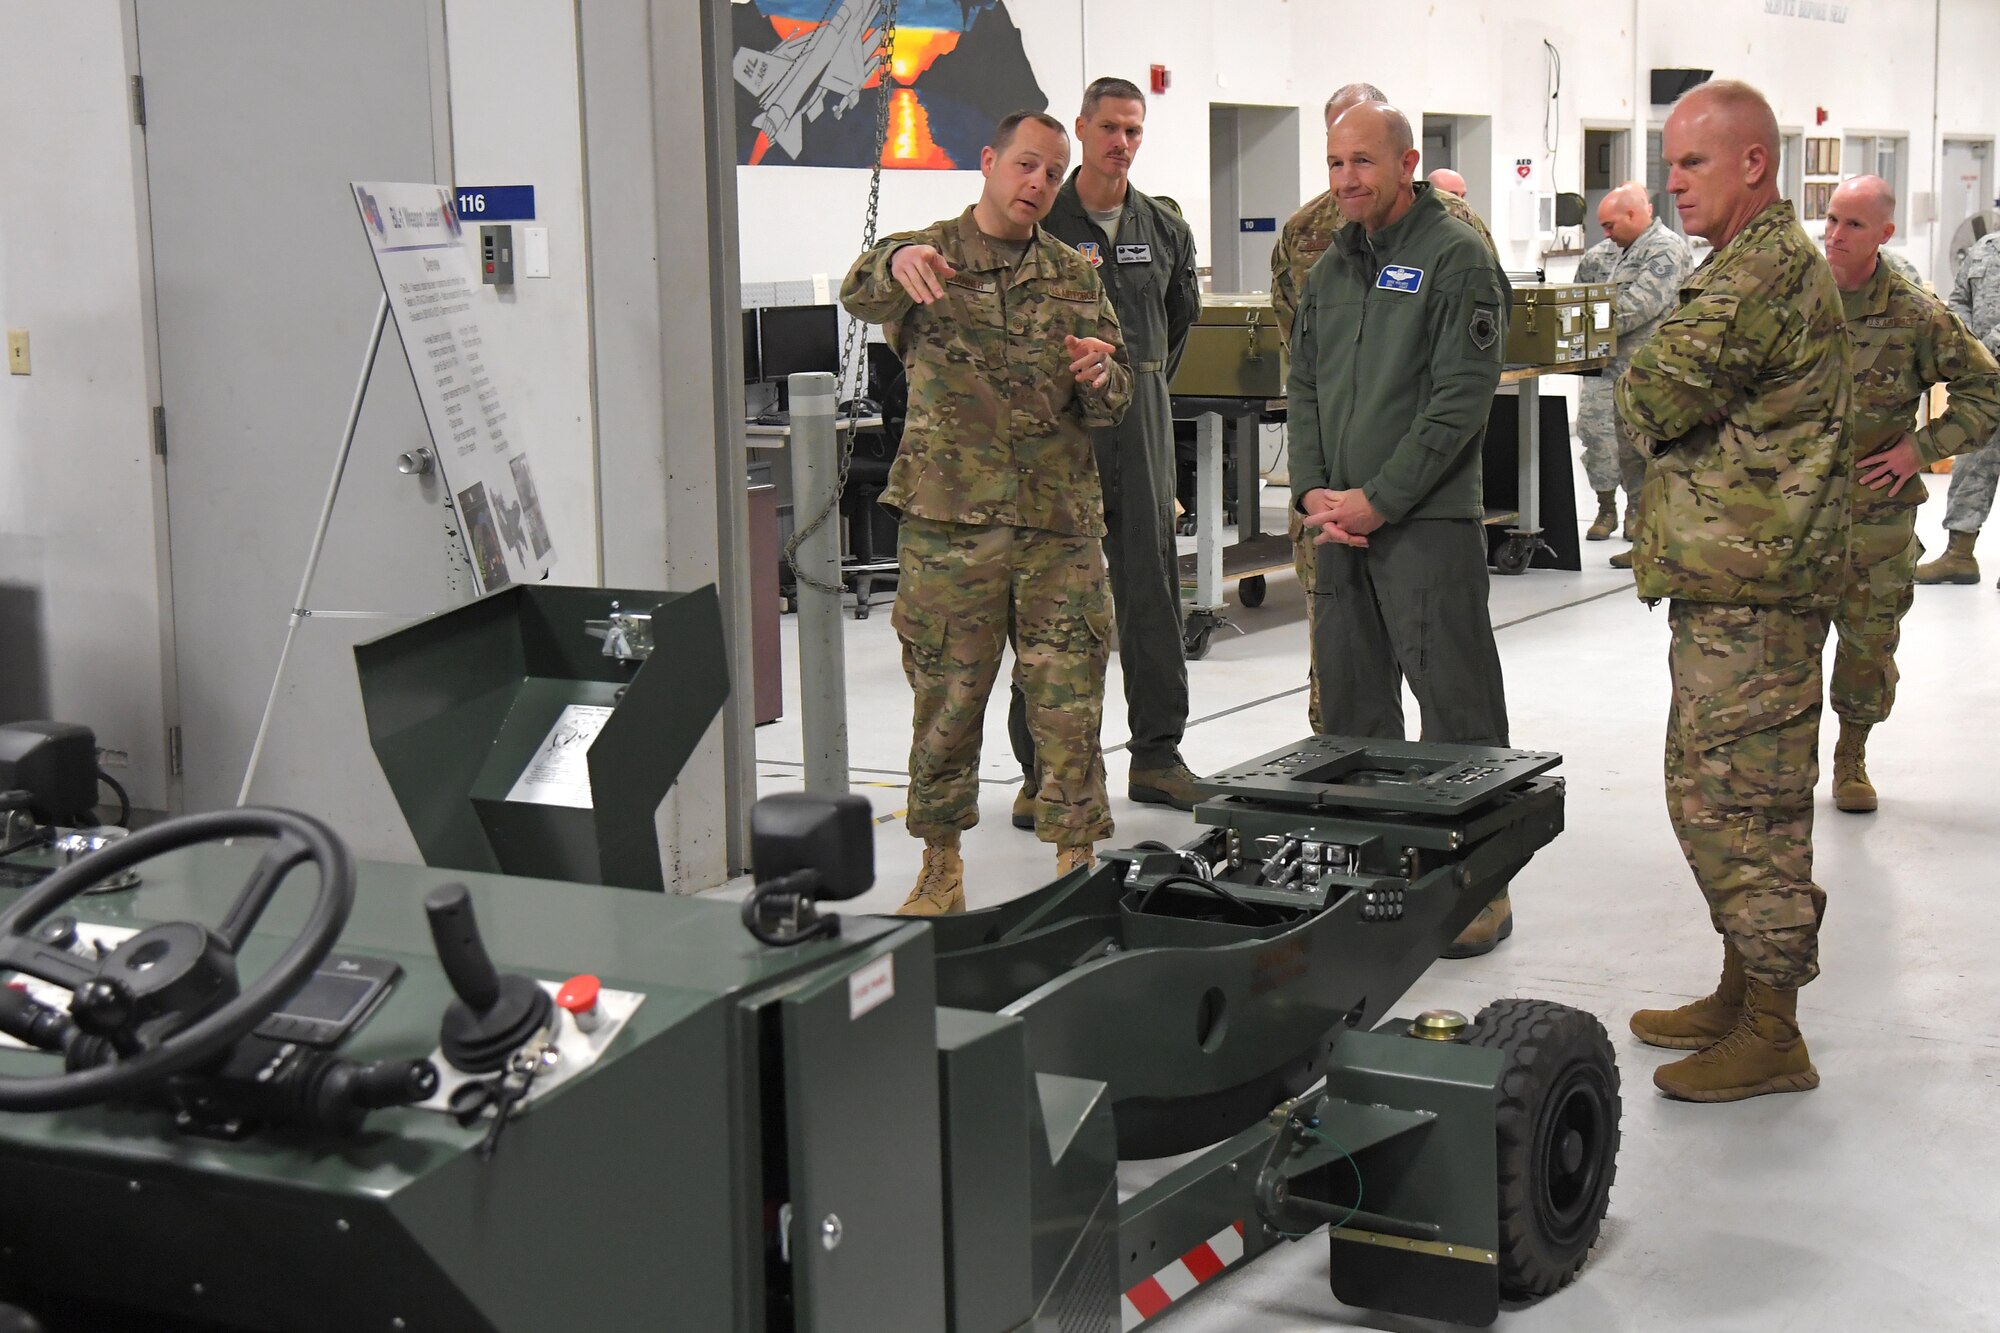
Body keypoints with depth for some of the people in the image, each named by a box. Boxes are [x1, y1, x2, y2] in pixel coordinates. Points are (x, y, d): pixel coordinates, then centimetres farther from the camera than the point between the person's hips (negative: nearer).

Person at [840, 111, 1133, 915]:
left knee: (1070, 703, 1)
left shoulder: (1074, 278, 14)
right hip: (948, 523, -2)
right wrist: (897, 262, -44)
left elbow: (1111, 406, 11)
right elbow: (860, 294, -20)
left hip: (1061, 523, 2)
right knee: (946, 700, 5)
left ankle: (1077, 862, 12)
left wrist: (1099, 375, -14)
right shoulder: (925, 256, 3)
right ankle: (941, 867, 19)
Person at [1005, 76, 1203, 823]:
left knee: (1151, 586, 6)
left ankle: (1157, 755, 15)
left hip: (1140, 420, 4)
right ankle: (1042, 769, 4)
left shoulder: (1165, 230, 11)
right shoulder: (1039, 225, -3)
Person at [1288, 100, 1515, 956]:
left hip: (1427, 522, -7)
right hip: (1338, 522, 7)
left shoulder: (1456, 258, -7)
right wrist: (1312, 491, 0)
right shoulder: (1332, 268, 15)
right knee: (1351, 709, 12)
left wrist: (1378, 500, -15)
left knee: (1457, 712, -5)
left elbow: (1460, 400, -14)